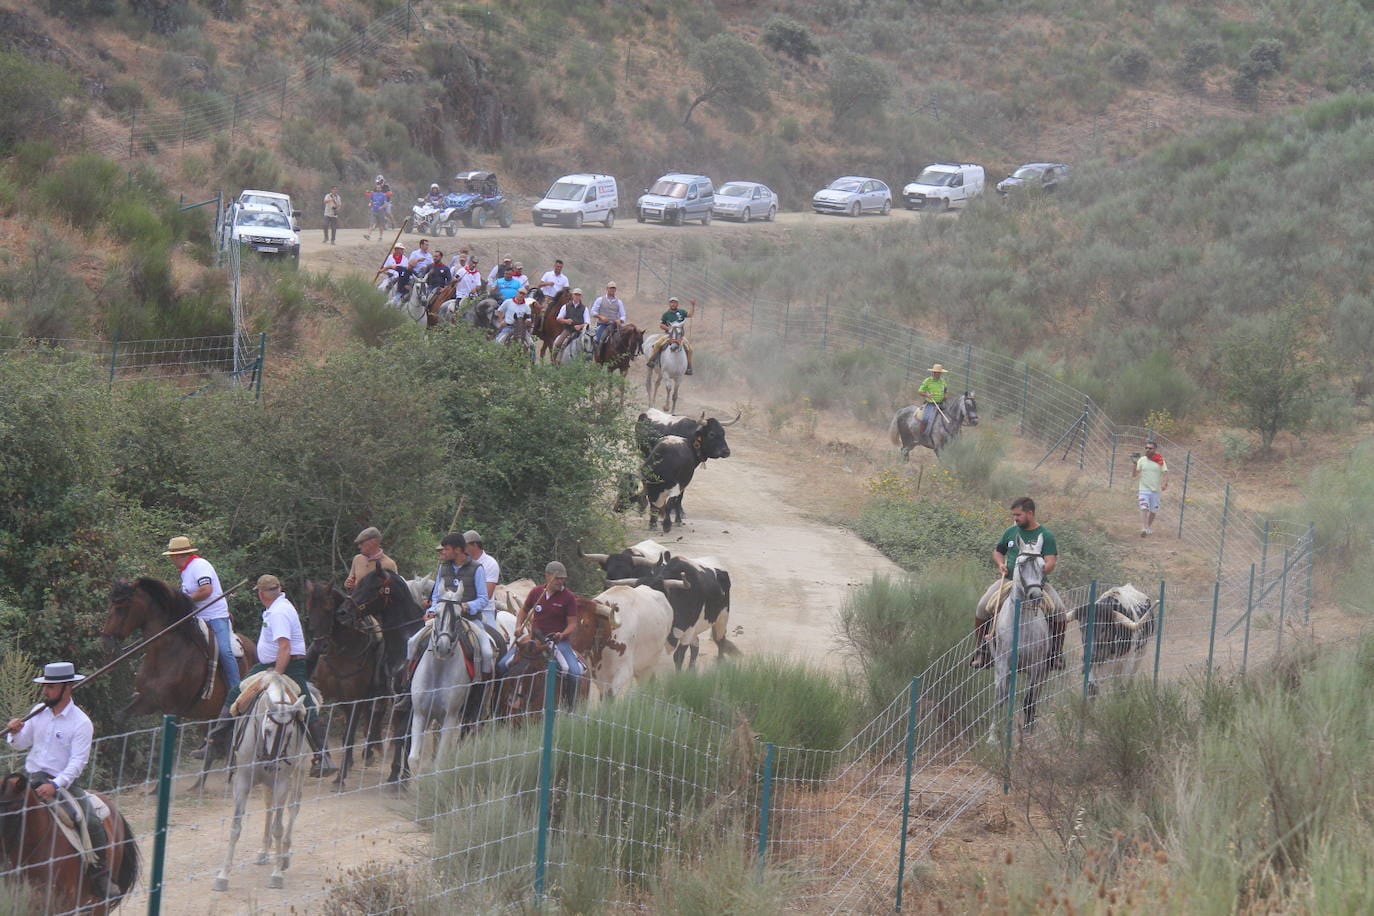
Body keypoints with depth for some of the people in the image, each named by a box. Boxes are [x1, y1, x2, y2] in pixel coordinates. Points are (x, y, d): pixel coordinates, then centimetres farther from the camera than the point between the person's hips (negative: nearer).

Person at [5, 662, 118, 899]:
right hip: (33, 777, 4)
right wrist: (14, 733, -9)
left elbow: (78, 761, -16)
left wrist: (55, 785, -29)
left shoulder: (81, 723, -8)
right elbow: (21, 744, 15)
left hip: (64, 781, -4)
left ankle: (101, 877, -5)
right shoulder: (39, 711, 6)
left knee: (92, 824, -19)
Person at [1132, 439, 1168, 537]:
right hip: (1144, 489, -1)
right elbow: (1134, 475, -1)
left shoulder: (1160, 461, -1)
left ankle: (1149, 526, 34)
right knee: (1144, 509, -18)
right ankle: (1143, 529, -26)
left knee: (1153, 511, 12)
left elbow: (1165, 473, -5)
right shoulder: (1142, 460, 1)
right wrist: (1135, 465, -19)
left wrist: (1164, 484, -24)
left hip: (1156, 490, 1)